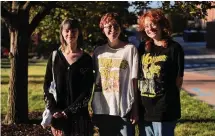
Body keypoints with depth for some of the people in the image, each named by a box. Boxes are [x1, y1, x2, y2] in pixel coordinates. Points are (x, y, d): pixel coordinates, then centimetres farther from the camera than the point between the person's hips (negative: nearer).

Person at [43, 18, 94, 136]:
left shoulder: (86, 59, -1)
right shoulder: (55, 57, 4)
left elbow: (87, 91, -5)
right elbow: (47, 85, 3)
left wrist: (69, 111, -13)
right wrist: (54, 110, -10)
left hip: (79, 115, -1)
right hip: (57, 115, 2)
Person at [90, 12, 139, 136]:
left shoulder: (130, 49, -2)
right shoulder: (98, 52, 8)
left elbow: (134, 80, -3)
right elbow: (96, 81, 12)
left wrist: (135, 109, -7)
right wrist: (93, 109, 11)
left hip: (124, 108, -3)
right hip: (102, 109, 3)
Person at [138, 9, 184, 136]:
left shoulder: (174, 48, -6)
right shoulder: (143, 49, 10)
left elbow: (179, 79, -3)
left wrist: (170, 100, -1)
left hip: (164, 110, -5)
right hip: (144, 109, 6)